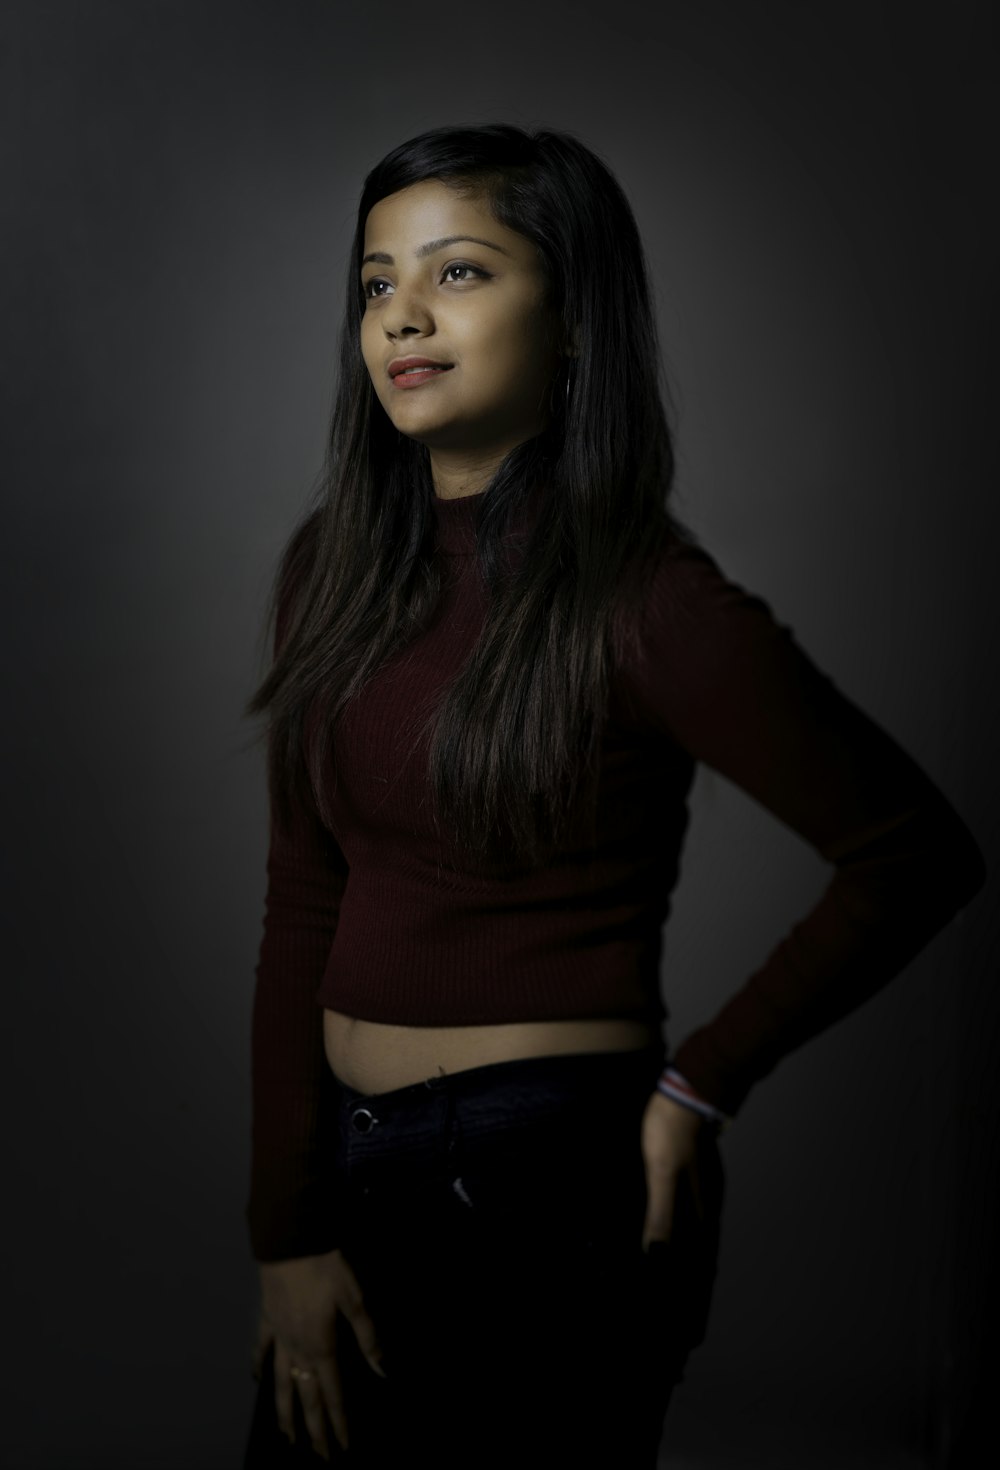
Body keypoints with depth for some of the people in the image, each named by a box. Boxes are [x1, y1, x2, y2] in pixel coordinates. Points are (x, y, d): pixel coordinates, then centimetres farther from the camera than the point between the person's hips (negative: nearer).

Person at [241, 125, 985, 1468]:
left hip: (552, 1184, -6)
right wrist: (289, 1235, -3)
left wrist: (701, 1087, -8)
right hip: (344, 1157, 6)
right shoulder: (336, 566, 2)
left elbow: (920, 855, -10)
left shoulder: (646, 604, -16)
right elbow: (302, 915, 1)